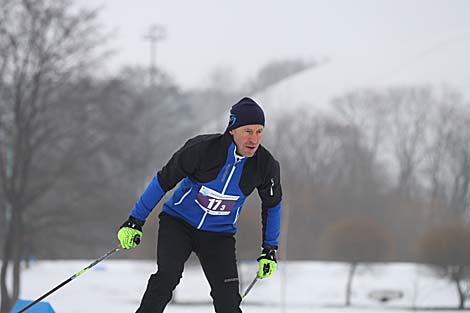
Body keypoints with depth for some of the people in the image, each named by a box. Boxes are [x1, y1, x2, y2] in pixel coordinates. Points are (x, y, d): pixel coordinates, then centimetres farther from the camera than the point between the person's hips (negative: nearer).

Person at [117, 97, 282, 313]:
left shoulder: (266, 165, -13)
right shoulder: (202, 149, -23)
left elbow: (272, 204, 7)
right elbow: (163, 180, -11)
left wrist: (269, 249, 10)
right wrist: (135, 221, -9)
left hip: (218, 235, 2)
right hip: (178, 222, -2)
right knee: (167, 277, -26)